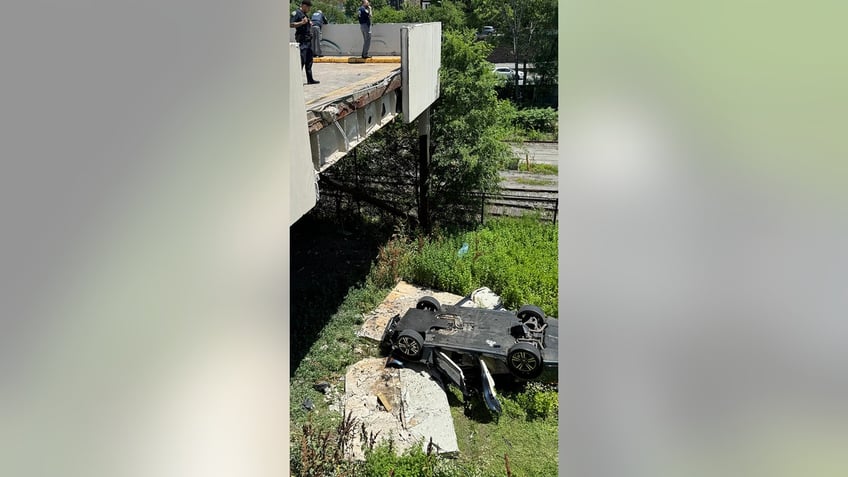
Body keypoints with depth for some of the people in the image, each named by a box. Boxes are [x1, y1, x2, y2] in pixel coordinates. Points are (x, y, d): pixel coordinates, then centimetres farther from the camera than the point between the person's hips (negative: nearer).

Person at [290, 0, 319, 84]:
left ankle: (310, 79, 17)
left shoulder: (305, 14, 19)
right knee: (301, 61, -11)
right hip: (302, 40, -9)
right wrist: (302, 23, -27)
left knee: (309, 61, 11)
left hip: (308, 40, 9)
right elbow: (290, 24, -19)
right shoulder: (296, 13, -8)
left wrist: (309, 23, 16)